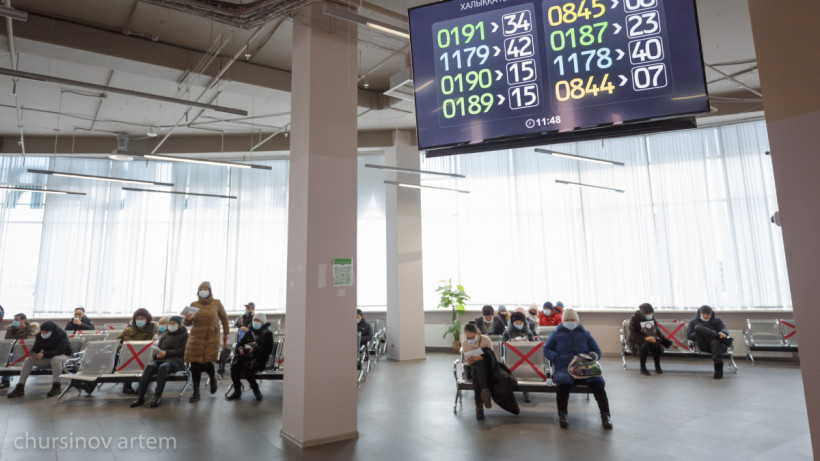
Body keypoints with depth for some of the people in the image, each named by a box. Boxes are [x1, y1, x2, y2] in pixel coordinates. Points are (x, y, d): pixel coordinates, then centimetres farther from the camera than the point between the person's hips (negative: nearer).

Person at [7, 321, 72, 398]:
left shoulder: (61, 335, -20)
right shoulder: (39, 336, -3)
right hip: (47, 358, 6)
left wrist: (43, 354, -39)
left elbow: (60, 351, -28)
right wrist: (33, 354, -25)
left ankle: (56, 386, -35)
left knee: (55, 359, -39)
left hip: (63, 356, -6)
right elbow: (35, 349, 0)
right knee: (28, 359, -15)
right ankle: (20, 388, -13)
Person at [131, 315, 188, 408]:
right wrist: (157, 353, -4)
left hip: (176, 359, -5)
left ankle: (157, 396, -34)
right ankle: (140, 397, -30)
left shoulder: (184, 335, 10)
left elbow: (183, 350, -2)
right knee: (149, 366, -28)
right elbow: (158, 347, 22)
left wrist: (166, 353, -12)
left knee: (163, 367, -37)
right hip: (161, 358, 5)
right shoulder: (164, 334, 26)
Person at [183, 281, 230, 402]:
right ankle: (196, 392, 14)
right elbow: (187, 323, 11)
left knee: (206, 362, -9)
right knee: (195, 365, -1)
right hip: (196, 337, 2)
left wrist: (225, 334, 16)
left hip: (211, 338, -2)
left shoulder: (216, 303, 4)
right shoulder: (194, 304, 8)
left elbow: (224, 318, 14)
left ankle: (213, 378, 27)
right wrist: (187, 319, -13)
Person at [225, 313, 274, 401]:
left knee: (246, 368, -32)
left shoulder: (267, 333, 2)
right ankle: (237, 391, -10)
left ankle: (256, 390, -11)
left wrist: (255, 349, -20)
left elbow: (269, 350, -8)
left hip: (260, 358, -5)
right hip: (247, 357, 5)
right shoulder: (249, 333, 18)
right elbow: (239, 344, 18)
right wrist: (240, 349, -7)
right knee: (234, 366, -23)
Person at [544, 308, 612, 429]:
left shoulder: (585, 334, 24)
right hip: (564, 368, -1)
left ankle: (605, 414, -26)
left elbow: (597, 352, 20)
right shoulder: (556, 333, 21)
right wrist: (556, 357, -4)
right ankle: (562, 414, -21)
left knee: (597, 381, -31)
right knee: (563, 382, -36)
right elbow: (546, 350, 16)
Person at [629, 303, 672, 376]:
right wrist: (645, 338, -28)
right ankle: (642, 368, -21)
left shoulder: (652, 318, 8)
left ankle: (657, 367, -12)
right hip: (638, 341, -3)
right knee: (644, 345, -37)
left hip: (651, 339, 3)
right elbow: (633, 334, -13)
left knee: (656, 345, -32)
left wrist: (668, 342, 10)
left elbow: (657, 332, 16)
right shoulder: (635, 319, -7)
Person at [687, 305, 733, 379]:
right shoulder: (694, 322, 27)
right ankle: (724, 339, -41)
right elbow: (689, 335, 14)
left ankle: (718, 372, -48)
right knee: (698, 327, -28)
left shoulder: (717, 321, 27)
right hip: (703, 346, 0)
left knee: (716, 342, -40)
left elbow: (724, 329, 5)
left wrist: (723, 333, -22)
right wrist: (699, 334, -7)